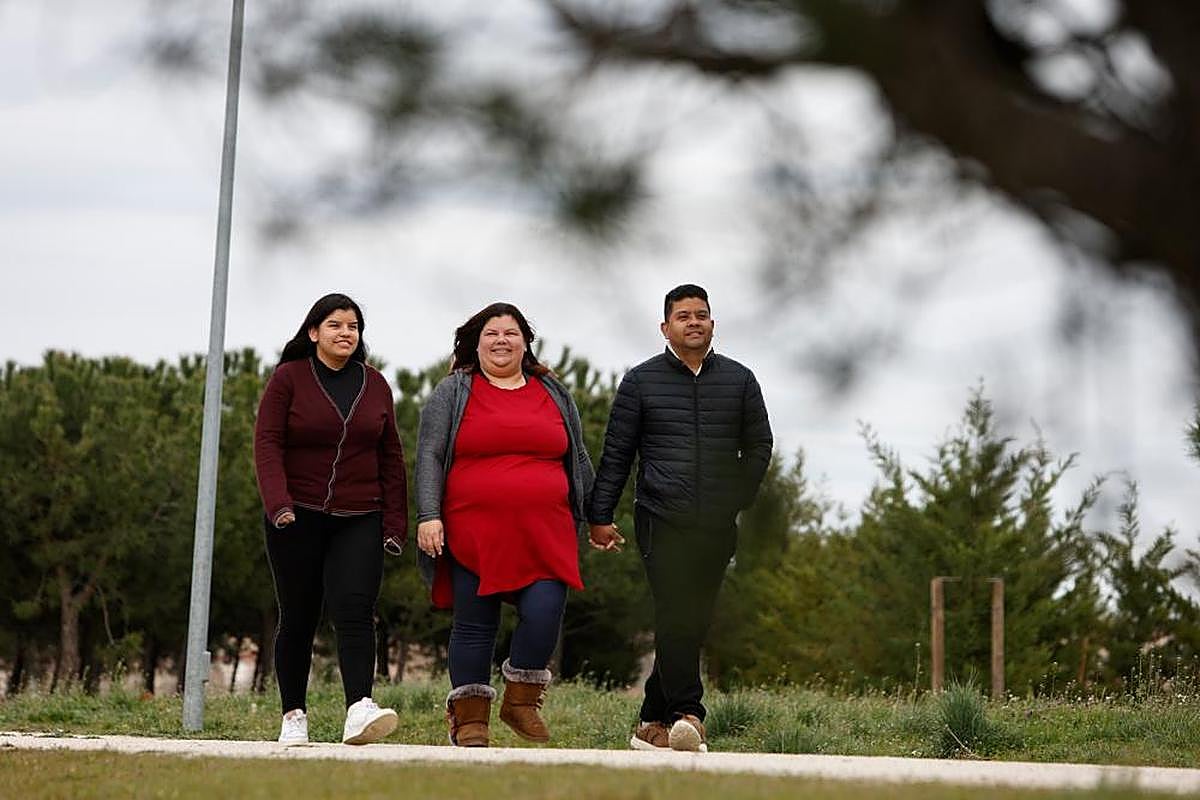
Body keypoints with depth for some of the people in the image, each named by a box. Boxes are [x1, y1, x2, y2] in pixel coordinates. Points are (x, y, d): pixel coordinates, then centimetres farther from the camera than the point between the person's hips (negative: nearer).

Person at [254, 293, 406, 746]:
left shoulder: (374, 385, 10)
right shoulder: (288, 379, 0)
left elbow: (390, 458, 12)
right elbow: (267, 444, -7)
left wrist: (395, 522, 6)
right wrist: (278, 504, -21)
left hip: (358, 522, 1)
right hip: (298, 519, -1)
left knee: (354, 610, -15)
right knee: (298, 619, 5)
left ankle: (359, 710, -29)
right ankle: (294, 717, 14)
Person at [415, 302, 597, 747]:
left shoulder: (554, 395, 16)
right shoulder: (453, 393, 7)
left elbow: (579, 461, 21)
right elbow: (429, 456, 1)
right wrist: (428, 516, -10)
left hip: (543, 536, 2)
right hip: (473, 535, -2)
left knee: (544, 614, -14)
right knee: (474, 626, 1)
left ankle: (521, 701, 5)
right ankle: (469, 719, 10)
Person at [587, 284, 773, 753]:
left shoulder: (739, 381, 10)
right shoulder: (641, 381, 4)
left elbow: (758, 446, 18)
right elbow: (616, 454, 5)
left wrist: (736, 501, 9)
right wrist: (600, 516, 1)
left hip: (717, 526, 3)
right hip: (661, 520, -3)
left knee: (692, 623, 4)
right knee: (676, 615, -17)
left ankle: (652, 723, 13)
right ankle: (688, 715, -22)